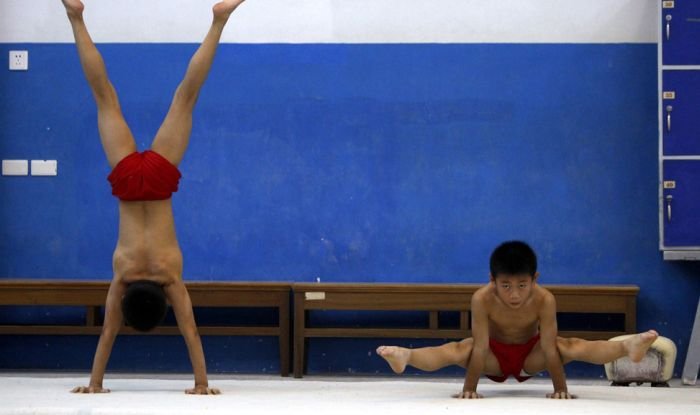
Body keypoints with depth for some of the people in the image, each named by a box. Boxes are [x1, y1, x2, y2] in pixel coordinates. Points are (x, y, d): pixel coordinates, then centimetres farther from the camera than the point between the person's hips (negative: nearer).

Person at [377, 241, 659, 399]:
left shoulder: (544, 300, -29)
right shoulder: (482, 299, -30)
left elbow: (549, 348, -26)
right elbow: (480, 347, -28)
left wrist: (560, 389, -26)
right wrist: (469, 388, -29)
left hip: (530, 355, 1)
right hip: (494, 355, -1)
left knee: (571, 347, -26)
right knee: (458, 350, -30)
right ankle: (404, 357, -54)